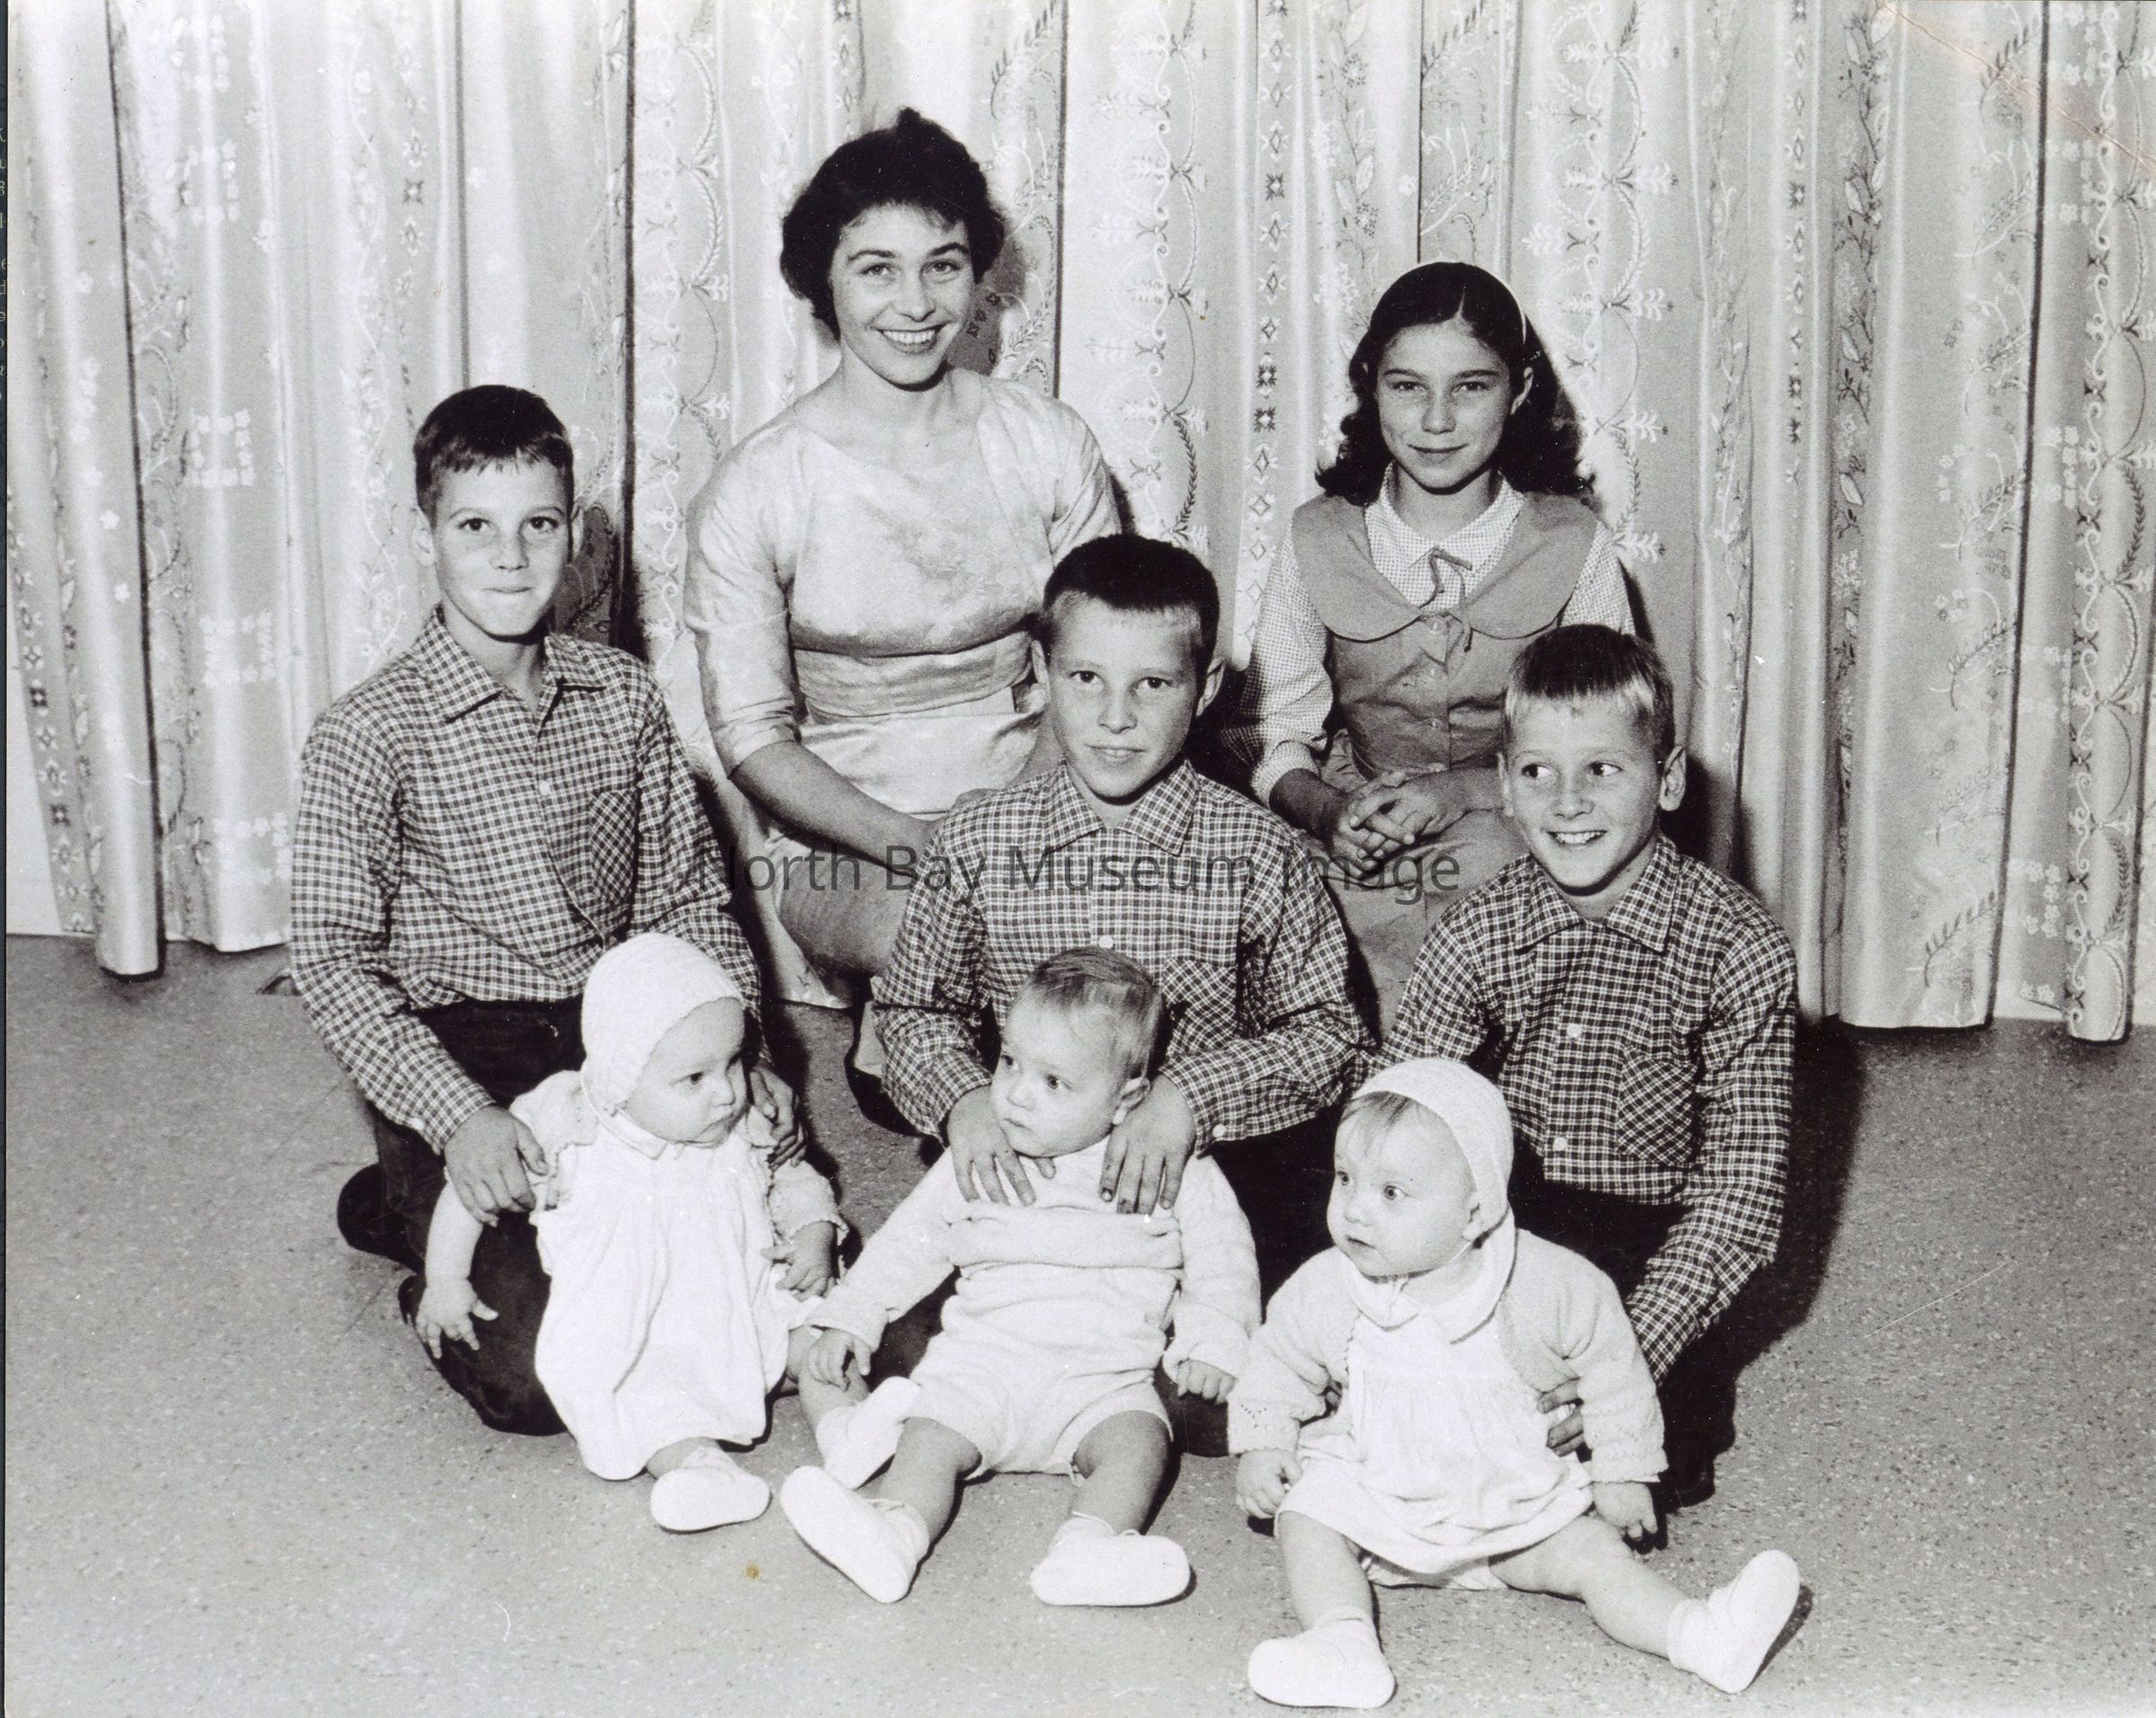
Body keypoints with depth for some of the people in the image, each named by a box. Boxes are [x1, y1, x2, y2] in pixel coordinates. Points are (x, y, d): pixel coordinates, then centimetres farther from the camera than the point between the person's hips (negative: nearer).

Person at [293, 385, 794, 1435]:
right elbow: (331, 962, -11)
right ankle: (405, 1205, 12)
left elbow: (688, 898, 11)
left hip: (621, 1036, 4)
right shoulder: (368, 735, -8)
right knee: (540, 1374, -19)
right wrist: (458, 1117, -23)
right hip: (459, 1053, -4)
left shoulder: (623, 698, 5)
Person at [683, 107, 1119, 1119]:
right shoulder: (757, 490, -7)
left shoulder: (1047, 445, 2)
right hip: (846, 851, -3)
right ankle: (889, 1047, 1)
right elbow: (752, 737, -6)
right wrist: (917, 847, -20)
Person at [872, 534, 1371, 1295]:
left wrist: (1191, 1095, -18)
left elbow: (1328, 1033, -2)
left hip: (1219, 1167, 0)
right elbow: (918, 1008, 10)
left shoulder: (1258, 850, -6)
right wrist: (962, 1096, -12)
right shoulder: (976, 841, -1)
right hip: (1028, 1170, 1)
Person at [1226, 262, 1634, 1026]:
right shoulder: (1318, 540, 7)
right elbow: (1271, 736, 8)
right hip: (1349, 866, 0)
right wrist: (1329, 810, -13)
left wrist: (1458, 793, -12)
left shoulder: (1575, 545, 3)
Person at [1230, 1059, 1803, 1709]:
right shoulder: (1324, 1291, -11)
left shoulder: (1545, 1285, -15)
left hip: (1514, 1506, -1)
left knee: (1589, 1549, -19)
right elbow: (1279, 1364, 7)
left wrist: (1622, 1471, 2)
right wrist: (1262, 1444, -5)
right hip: (1372, 1495, 1)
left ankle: (1700, 1636, -28)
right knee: (1306, 1516, -22)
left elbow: (1610, 1366, -1)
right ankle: (1344, 1641, -38)